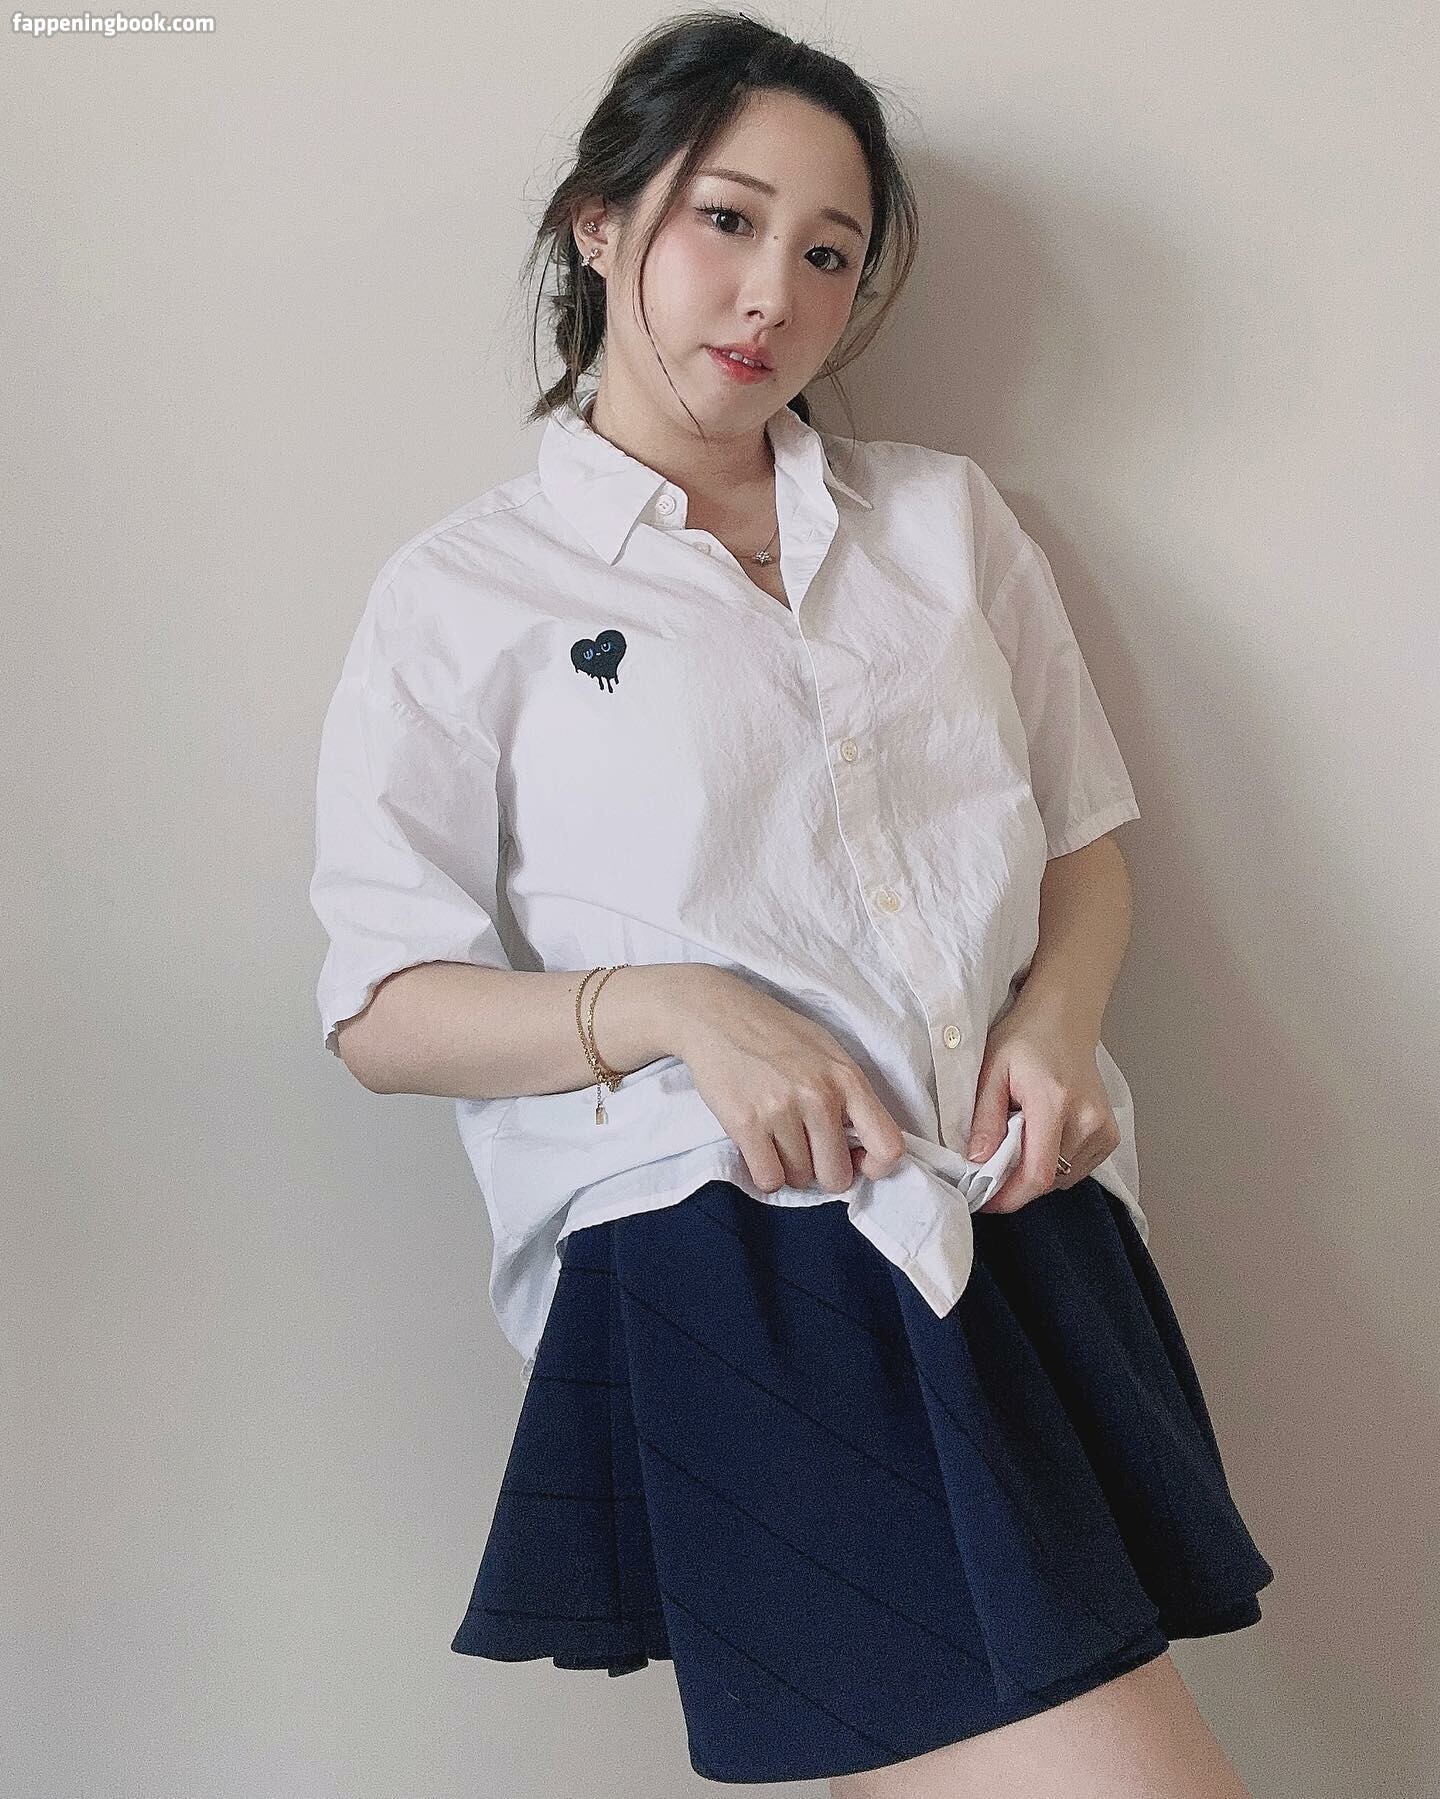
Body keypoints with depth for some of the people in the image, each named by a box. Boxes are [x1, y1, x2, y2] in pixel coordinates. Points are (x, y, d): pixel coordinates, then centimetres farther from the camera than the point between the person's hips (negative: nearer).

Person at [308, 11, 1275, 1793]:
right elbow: (382, 1011, 4)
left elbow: (1085, 842, 21)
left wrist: (1056, 1015, -1)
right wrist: (668, 1007, -13)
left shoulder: (948, 519, 18)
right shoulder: (463, 596, 7)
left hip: (1020, 1234, 5)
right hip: (725, 1269, -4)